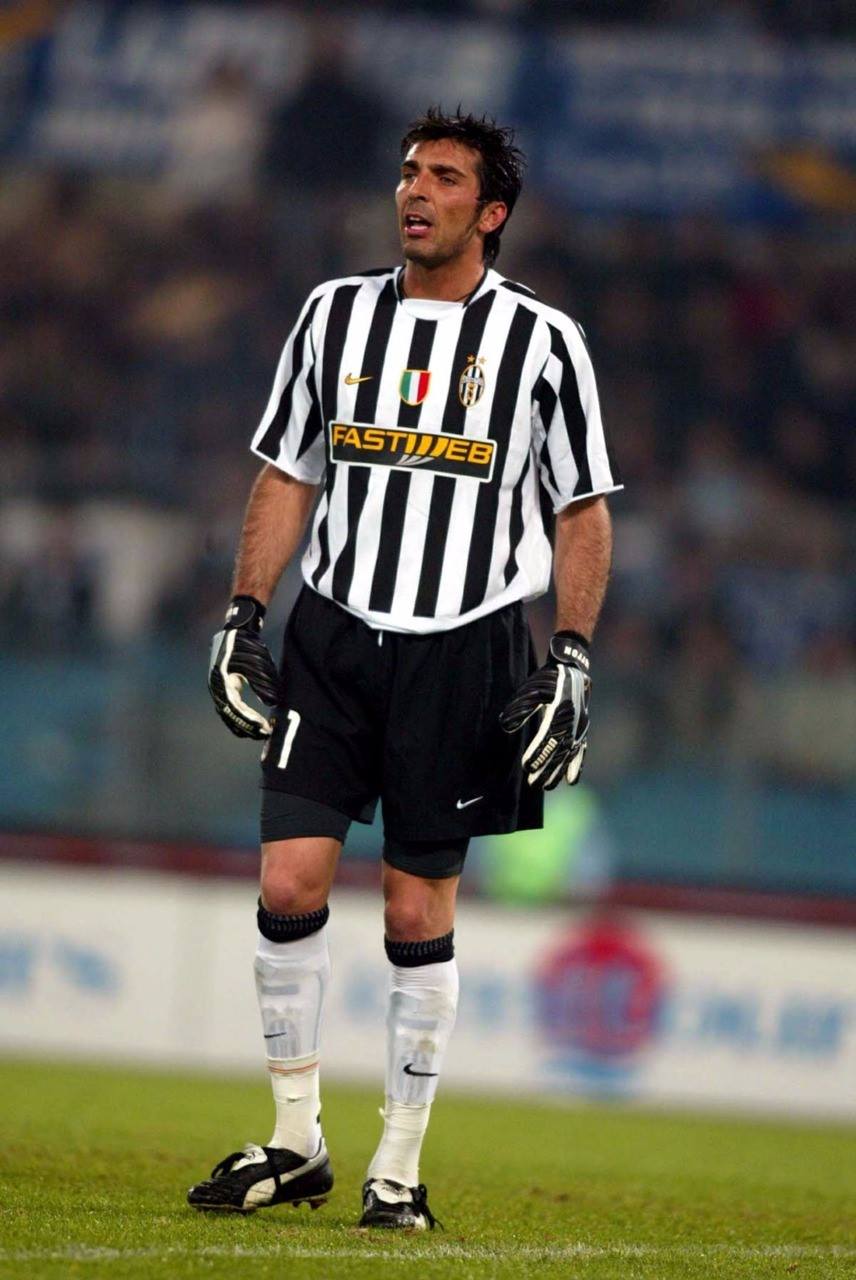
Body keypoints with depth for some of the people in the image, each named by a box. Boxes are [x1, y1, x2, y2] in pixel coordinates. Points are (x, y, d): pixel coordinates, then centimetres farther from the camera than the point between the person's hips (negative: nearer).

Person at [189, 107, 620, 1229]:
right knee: (290, 881, -7)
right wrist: (243, 618, 6)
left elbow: (583, 512, 3)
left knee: (419, 914, 0)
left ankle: (400, 1168, 10)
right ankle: (296, 1143, 6)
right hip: (333, 632, 3)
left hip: (463, 652, -2)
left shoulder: (541, 340, -1)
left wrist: (573, 664, -5)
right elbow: (287, 475, 14)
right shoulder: (336, 314, 8)